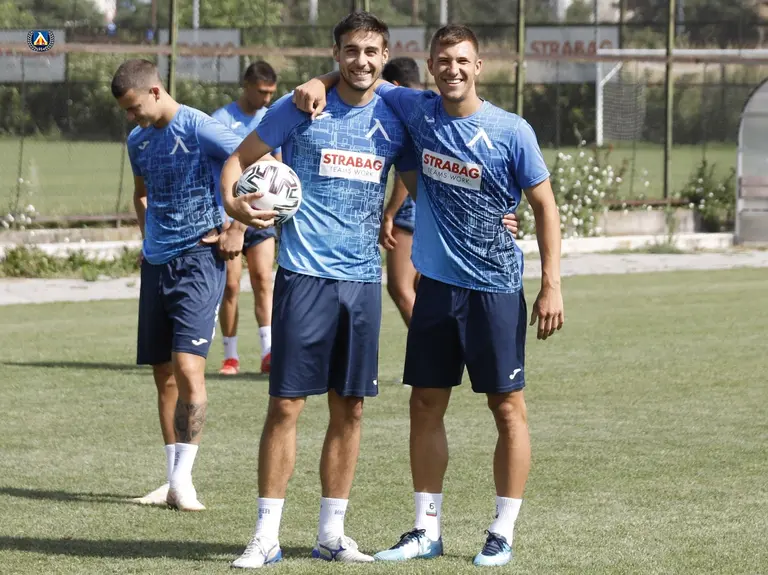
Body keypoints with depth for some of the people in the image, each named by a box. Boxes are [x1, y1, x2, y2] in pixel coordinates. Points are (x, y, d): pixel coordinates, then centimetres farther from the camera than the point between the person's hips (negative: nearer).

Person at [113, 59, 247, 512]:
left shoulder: (198, 128, -12)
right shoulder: (139, 141, 11)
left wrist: (237, 228, -14)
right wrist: (148, 237, 15)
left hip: (199, 259, -8)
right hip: (157, 264, 8)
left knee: (188, 366, -17)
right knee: (164, 374, 9)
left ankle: (183, 480, -15)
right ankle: (172, 481, 15)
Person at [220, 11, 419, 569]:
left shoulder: (393, 121, 8)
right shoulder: (299, 109, -2)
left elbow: (417, 183, 20)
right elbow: (239, 158, 2)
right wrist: (232, 201, -17)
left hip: (363, 278, 4)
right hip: (305, 274, -4)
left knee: (349, 408, 6)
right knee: (286, 403, -6)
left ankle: (332, 533, 15)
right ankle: (266, 536, 0)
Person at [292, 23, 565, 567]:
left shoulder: (512, 131, -10)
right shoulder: (417, 110, 2)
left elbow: (545, 205, -5)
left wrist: (552, 285, -10)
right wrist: (320, 82, -9)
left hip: (495, 287, -4)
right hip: (437, 282, 4)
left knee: (508, 406, -1)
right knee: (426, 404, 7)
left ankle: (503, 533, 6)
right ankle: (427, 530, 16)